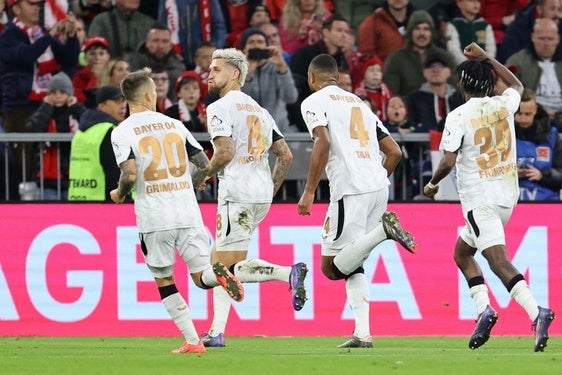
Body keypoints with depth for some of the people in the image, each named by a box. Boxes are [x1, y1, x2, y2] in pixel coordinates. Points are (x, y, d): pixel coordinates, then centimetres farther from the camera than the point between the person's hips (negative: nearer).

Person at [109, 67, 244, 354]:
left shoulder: (122, 133, -3)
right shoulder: (174, 125, 9)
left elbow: (130, 174, -16)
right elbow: (205, 165, 8)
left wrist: (119, 194, 6)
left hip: (153, 220, -2)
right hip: (188, 214, 2)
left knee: (164, 282, 12)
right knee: (201, 275, 8)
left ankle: (192, 341, 5)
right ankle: (218, 274, -28)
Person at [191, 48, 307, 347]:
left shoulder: (220, 108, -4)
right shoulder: (259, 110, 20)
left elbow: (226, 152, -17)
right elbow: (286, 156, 18)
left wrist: (202, 174, 0)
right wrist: (271, 192, 23)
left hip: (237, 191, -8)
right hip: (262, 194, 8)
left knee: (232, 268, -7)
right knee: (219, 260, 14)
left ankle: (288, 273, -24)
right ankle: (217, 331, 7)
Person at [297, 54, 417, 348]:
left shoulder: (314, 102, 4)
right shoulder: (359, 104, 26)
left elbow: (323, 142, -14)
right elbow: (394, 152, 22)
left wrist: (309, 191, -13)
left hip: (350, 190, -7)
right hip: (379, 187, 7)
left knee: (332, 267, -6)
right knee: (353, 264, 16)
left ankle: (383, 229, -26)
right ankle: (362, 333, 2)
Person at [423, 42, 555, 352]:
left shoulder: (459, 116, -9)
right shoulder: (504, 105, 7)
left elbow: (448, 161, -14)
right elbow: (517, 85, 31)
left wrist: (431, 184, 5)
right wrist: (485, 58, 32)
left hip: (479, 198, -7)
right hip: (508, 195, 7)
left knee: (497, 258, -18)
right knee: (462, 253, 21)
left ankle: (536, 311, -38)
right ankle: (483, 309, 4)